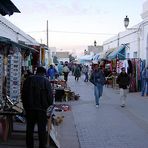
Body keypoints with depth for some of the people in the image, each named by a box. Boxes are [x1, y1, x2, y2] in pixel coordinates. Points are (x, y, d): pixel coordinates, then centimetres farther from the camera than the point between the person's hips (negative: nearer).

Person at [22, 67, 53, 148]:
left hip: (29, 108, 3)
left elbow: (23, 94, 8)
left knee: (29, 129, 13)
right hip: (41, 108, -3)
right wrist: (49, 104, 10)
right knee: (42, 129, 6)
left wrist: (25, 106, 15)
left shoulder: (28, 80, 6)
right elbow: (50, 95, -8)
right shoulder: (46, 81, -6)